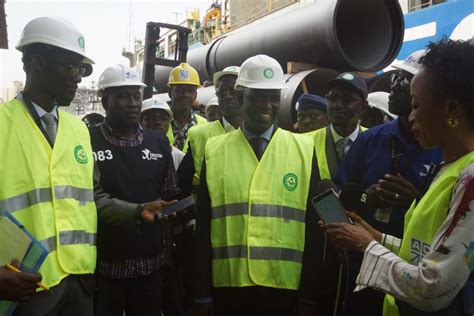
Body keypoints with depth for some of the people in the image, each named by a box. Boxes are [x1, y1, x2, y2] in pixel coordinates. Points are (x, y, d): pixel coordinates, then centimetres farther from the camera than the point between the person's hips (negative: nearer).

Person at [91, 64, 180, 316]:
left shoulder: (158, 141, 7)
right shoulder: (87, 142, -6)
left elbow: (171, 195, 9)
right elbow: (93, 199, -14)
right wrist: (137, 211, -28)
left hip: (151, 261, 4)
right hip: (104, 263, -3)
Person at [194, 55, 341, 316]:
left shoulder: (304, 149, -2)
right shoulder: (214, 150, -1)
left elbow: (313, 226, 0)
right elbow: (203, 226, 1)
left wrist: (310, 294, 0)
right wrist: (202, 293, 3)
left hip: (284, 286, 0)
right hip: (228, 285, 1)